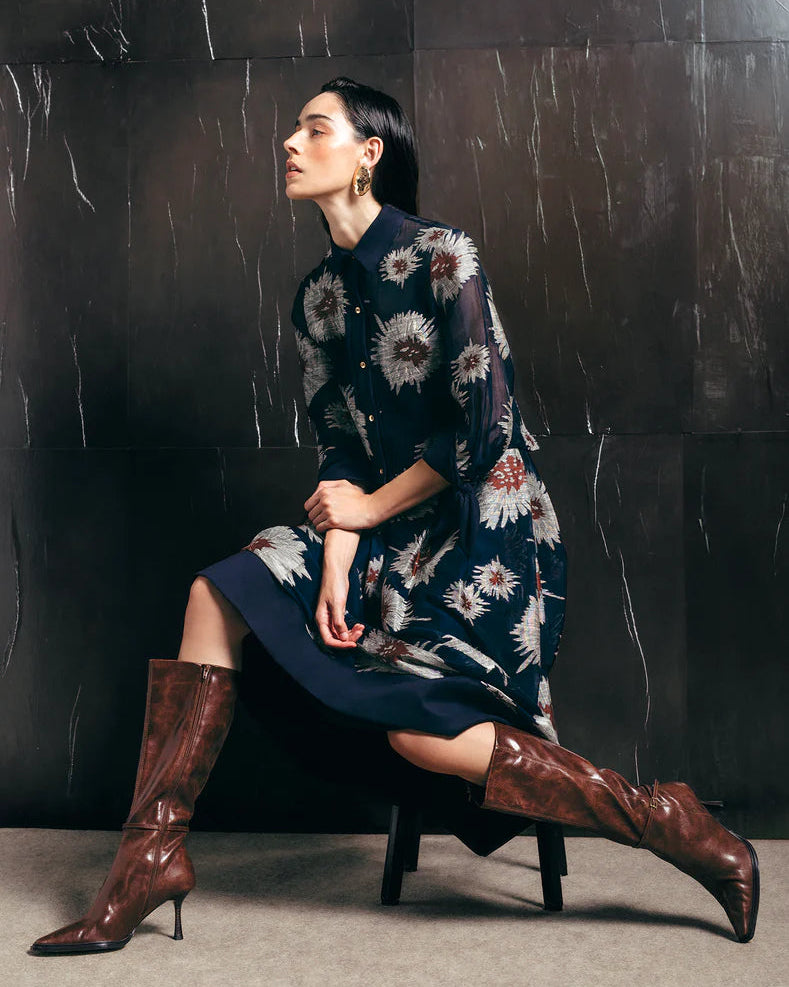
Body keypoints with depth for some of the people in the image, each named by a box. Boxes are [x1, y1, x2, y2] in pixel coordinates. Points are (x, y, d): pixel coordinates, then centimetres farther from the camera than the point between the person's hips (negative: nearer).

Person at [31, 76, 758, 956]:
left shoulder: (441, 255, -12)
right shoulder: (318, 295, 10)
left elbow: (483, 429, -16)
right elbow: (337, 446, 6)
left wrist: (369, 510, -5)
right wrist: (336, 565, -10)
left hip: (487, 520, -7)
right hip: (393, 522, 7)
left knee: (420, 727, -22)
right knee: (218, 593, -9)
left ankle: (670, 824, -8)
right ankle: (151, 852, -7)